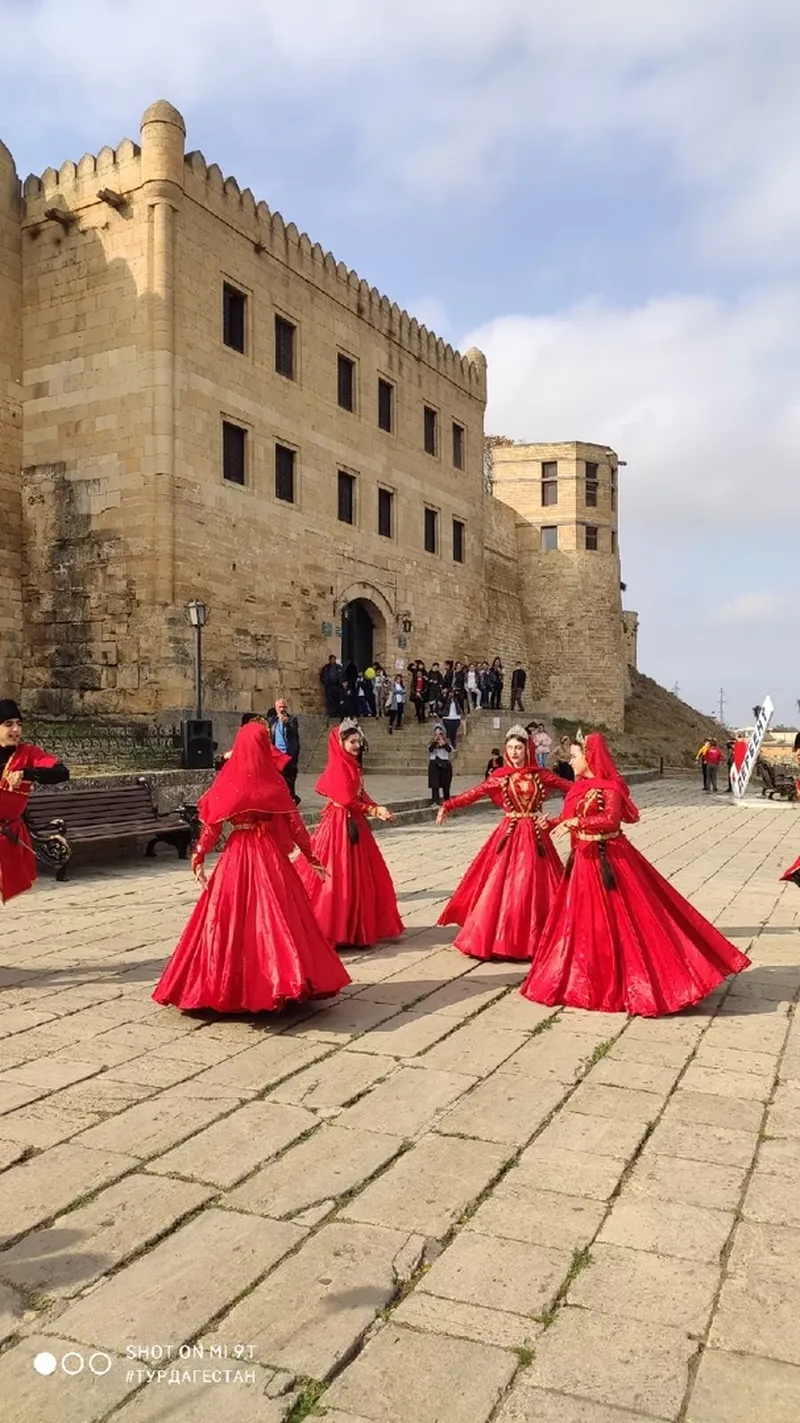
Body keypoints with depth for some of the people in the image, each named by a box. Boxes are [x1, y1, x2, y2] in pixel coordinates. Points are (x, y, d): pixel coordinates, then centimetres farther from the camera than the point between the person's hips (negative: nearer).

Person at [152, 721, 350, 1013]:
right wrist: (311, 858, 7)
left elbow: (211, 826, -1)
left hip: (235, 857, 1)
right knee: (274, 917, 3)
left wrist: (199, 859, 9)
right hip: (270, 856, -1)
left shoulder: (227, 781, -2)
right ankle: (280, 979, 2)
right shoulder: (273, 781, -5)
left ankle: (226, 986, 16)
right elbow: (294, 824, -1)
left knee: (230, 918, 8)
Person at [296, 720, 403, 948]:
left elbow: (361, 796, 12)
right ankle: (336, 930, 2)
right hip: (340, 824, -9)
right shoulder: (337, 768, -14)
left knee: (362, 876, 12)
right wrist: (374, 811, -15)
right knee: (341, 877, -5)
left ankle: (357, 927, 22)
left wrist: (377, 810, -3)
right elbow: (348, 800, -17)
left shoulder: (353, 766, 13)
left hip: (355, 823, 9)